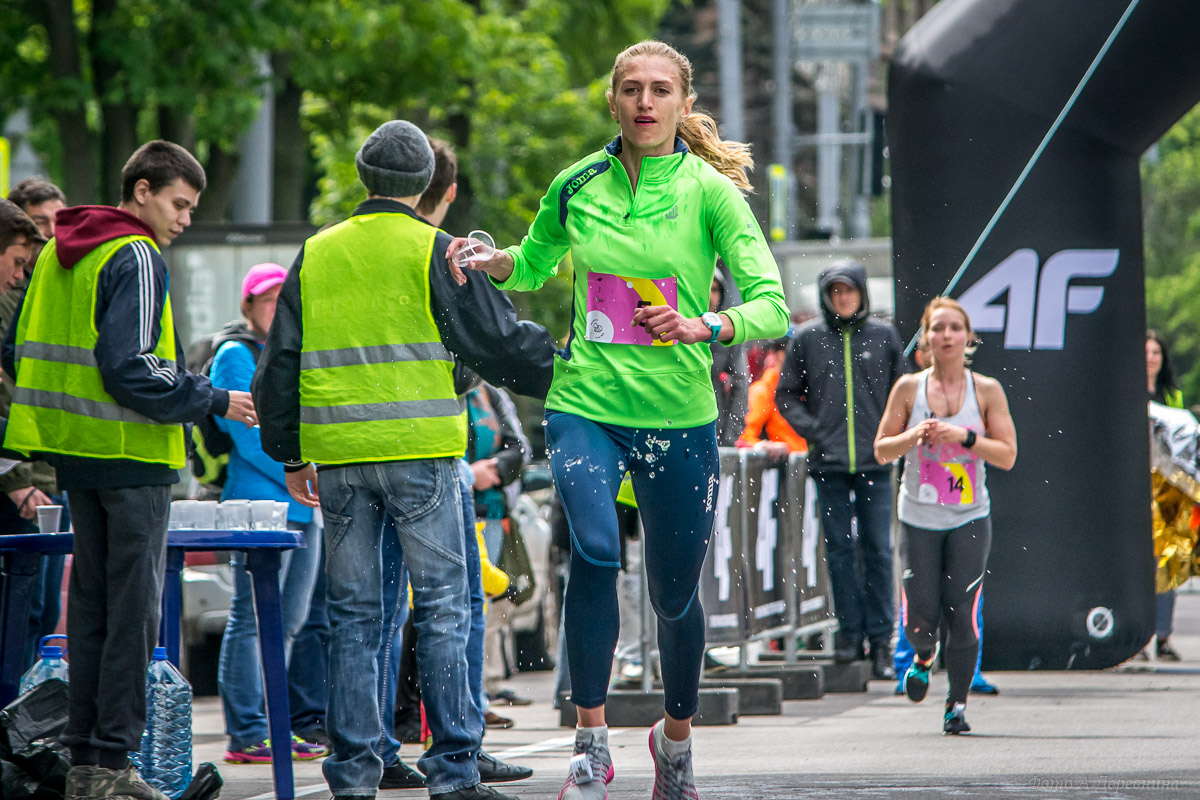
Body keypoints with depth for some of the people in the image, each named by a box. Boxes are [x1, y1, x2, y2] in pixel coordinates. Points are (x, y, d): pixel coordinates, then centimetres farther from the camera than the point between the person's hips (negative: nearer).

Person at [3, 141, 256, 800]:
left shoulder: (58, 254, 14)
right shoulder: (136, 258, -13)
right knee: (133, 605, -4)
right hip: (131, 453, -8)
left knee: (90, 601, 12)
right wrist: (214, 402, -17)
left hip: (76, 450, 8)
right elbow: (129, 367, -22)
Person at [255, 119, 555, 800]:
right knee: (442, 607, 0)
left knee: (354, 614, 8)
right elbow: (500, 340, -3)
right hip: (419, 451, -4)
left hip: (338, 457, 4)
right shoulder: (435, 251, -2)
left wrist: (290, 454, 23)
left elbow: (280, 365, 14)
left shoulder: (315, 256, 11)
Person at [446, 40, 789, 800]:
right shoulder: (577, 186, 4)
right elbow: (533, 266, 23)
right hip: (586, 402, 1)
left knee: (676, 595, 8)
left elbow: (771, 307, -11)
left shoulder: (709, 192, -5)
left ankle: (677, 738, 36)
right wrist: (489, 260, 2)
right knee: (594, 545, -26)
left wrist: (702, 327, -29)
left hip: (678, 415, 0)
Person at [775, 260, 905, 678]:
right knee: (839, 549, 2)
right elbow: (786, 395, 9)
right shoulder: (807, 338, 4)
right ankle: (849, 632, 9)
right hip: (829, 463, 0)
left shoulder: (883, 336, 6)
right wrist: (813, 431, -3)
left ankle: (881, 637, 3)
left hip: (874, 461, 0)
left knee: (877, 549, -1)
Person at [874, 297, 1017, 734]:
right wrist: (914, 436, -15)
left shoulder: (987, 391, 0)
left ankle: (957, 703, 7)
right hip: (919, 517, 0)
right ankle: (923, 658, 32)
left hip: (969, 518, 0)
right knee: (921, 614, -4)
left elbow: (1007, 455, -2)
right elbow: (882, 450, 5)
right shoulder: (909, 388, 1)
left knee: (961, 613, -8)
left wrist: (964, 437, -16)